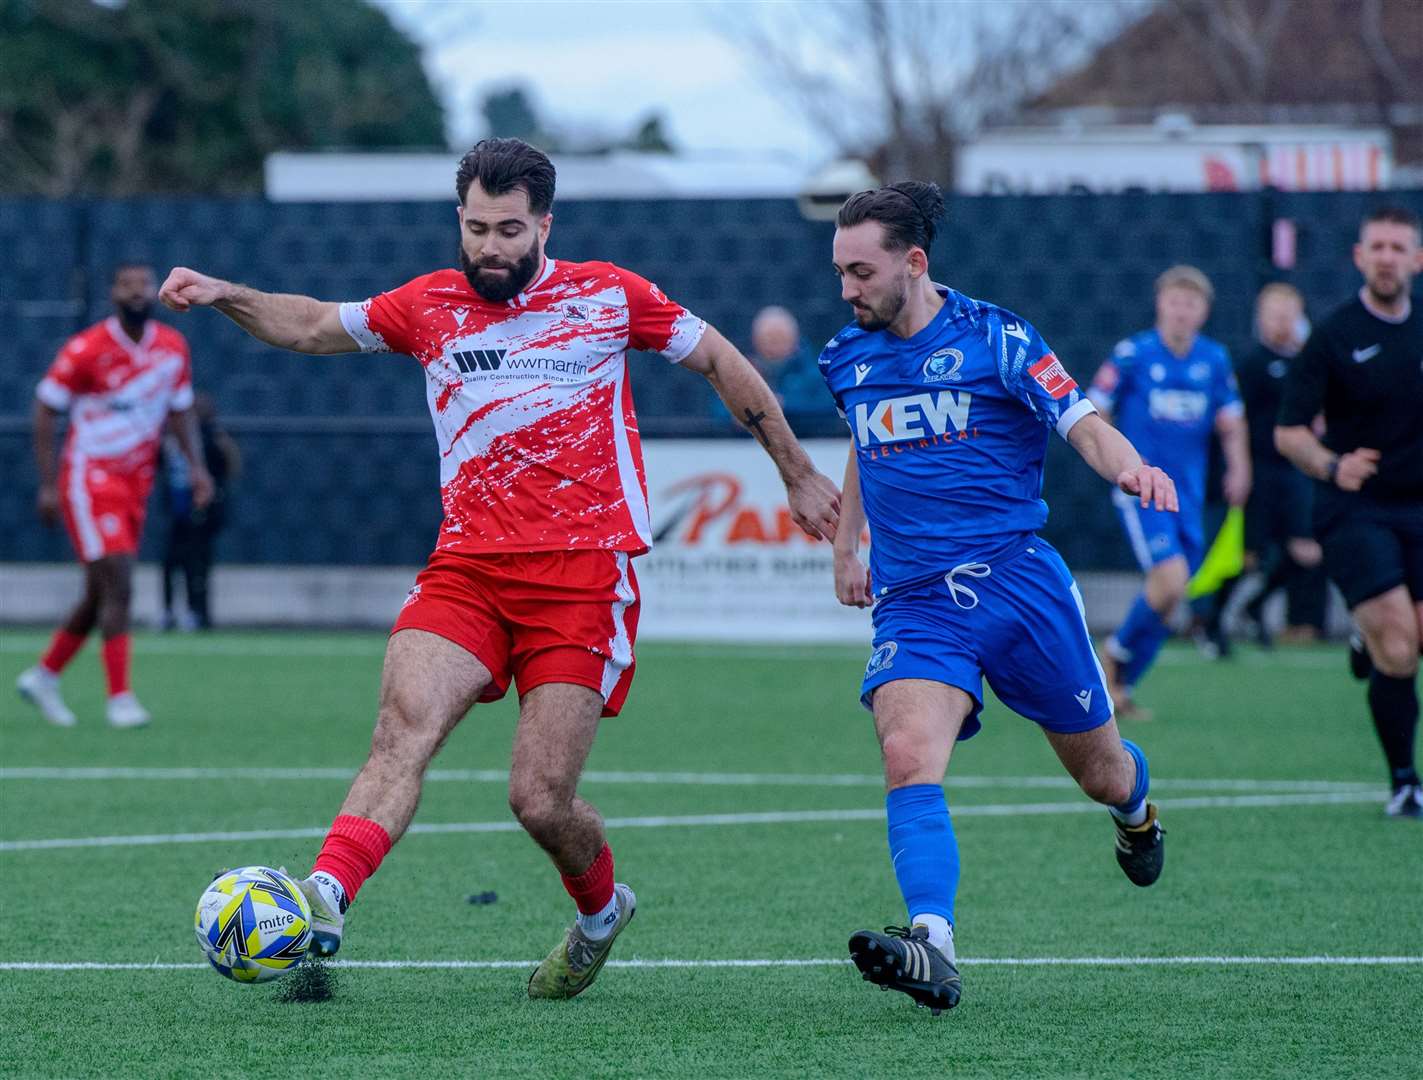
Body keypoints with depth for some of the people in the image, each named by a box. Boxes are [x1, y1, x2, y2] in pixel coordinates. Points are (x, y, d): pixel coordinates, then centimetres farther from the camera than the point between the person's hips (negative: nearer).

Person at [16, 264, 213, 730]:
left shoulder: (173, 348, 3)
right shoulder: (85, 351, -13)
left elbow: (180, 410, 16)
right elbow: (45, 411, -7)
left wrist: (197, 465, 2)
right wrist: (48, 484, -12)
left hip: (135, 482, 6)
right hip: (89, 478, -6)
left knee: (101, 595, 10)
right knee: (117, 587, -15)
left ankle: (43, 676, 27)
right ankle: (119, 697, -12)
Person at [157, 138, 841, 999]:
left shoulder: (607, 296, 5)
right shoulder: (431, 306, 12)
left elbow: (722, 363, 16)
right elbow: (312, 327, 22)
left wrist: (798, 476, 21)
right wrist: (226, 296, 4)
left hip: (582, 575, -3)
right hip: (467, 567, 3)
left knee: (540, 801, -9)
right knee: (403, 728, -23)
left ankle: (602, 912, 23)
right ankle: (323, 904, -37)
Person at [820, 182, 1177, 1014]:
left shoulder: (995, 339, -4)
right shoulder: (847, 359, 10)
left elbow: (1084, 424, -11)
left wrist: (1130, 468, -32)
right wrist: (845, 544, 29)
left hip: (1019, 578, -2)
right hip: (913, 599, 2)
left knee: (1098, 770, 13)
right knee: (908, 756, -27)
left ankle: (1136, 811, 52)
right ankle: (933, 946, -40)